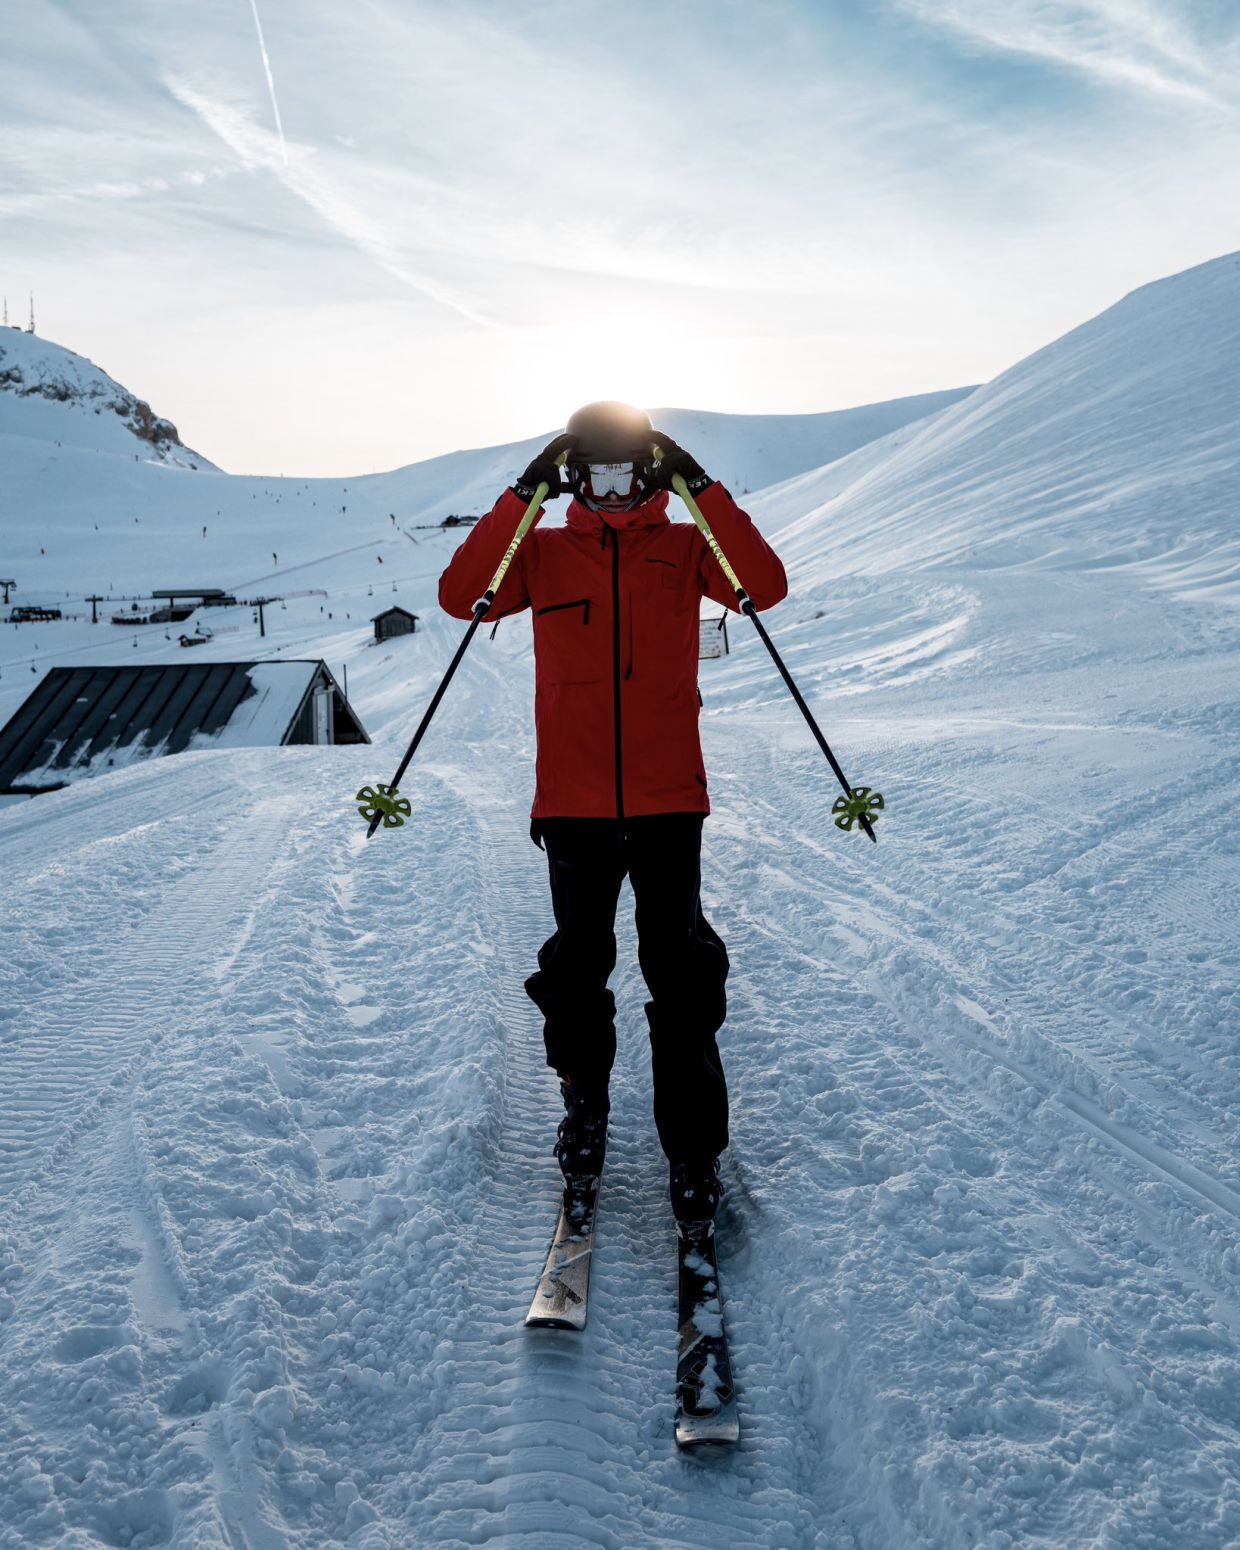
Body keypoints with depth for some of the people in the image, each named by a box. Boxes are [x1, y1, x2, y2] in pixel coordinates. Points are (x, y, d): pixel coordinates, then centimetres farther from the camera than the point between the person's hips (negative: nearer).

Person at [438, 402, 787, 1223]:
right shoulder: (544, 554, 7)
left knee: (682, 973, -1)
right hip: (573, 805, 1)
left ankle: (694, 1147, 9)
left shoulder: (686, 547, 6)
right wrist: (522, 497, -11)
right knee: (577, 967, 12)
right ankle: (585, 1108, 34)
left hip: (669, 801, -1)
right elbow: (460, 596, -8)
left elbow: (767, 587, -11)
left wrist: (704, 491, -12)